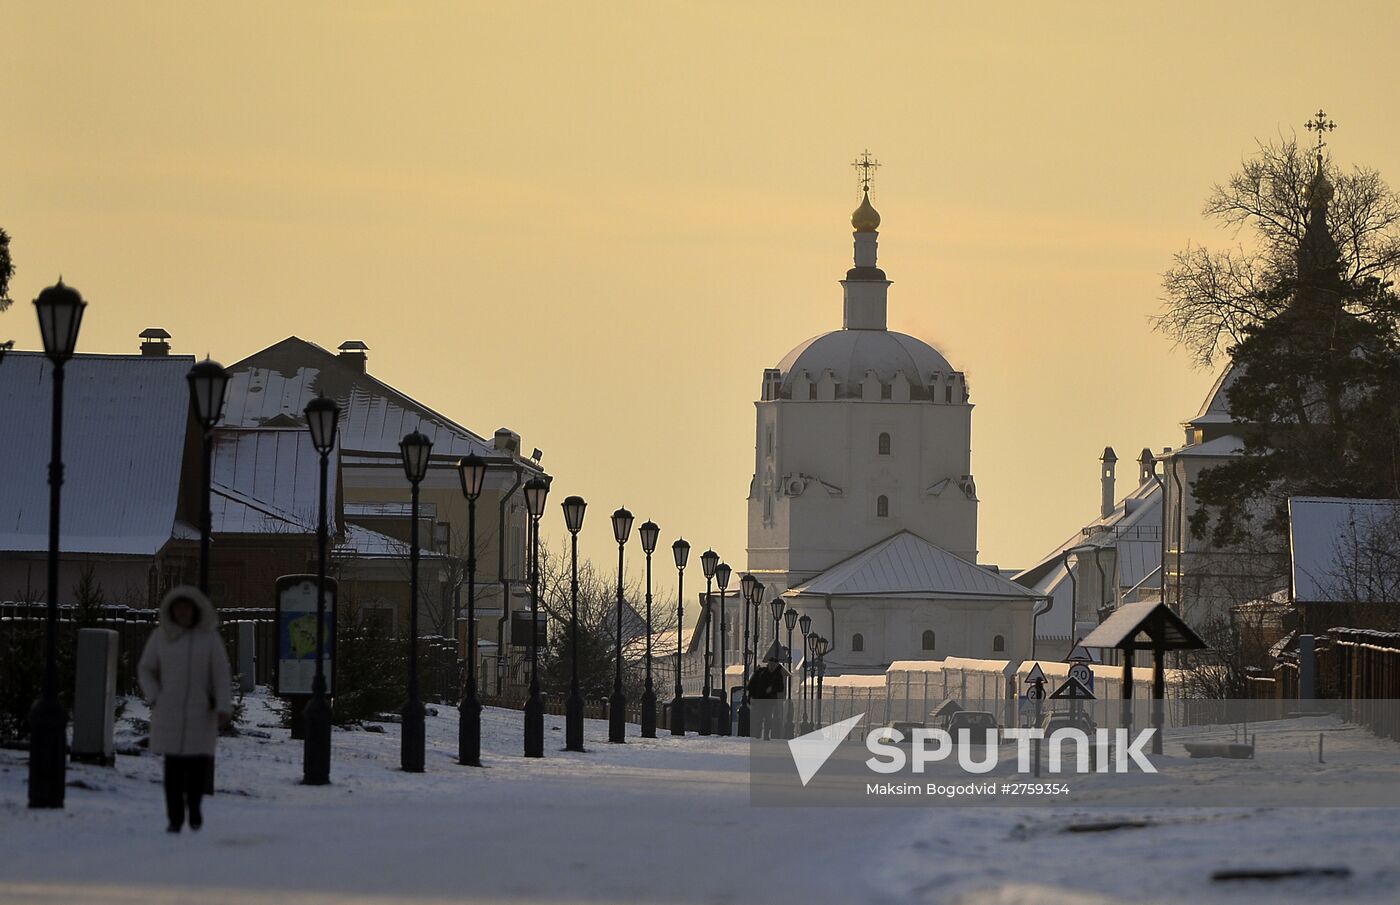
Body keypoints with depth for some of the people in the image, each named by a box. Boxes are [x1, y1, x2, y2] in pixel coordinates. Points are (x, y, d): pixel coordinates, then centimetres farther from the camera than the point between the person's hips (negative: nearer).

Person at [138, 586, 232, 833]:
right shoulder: (161, 637, 5)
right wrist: (154, 699, 0)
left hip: (200, 713, -1)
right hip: (169, 714, 1)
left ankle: (193, 805, 20)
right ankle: (175, 818, 3)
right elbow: (146, 670, 13)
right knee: (173, 766, -3)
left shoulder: (209, 637, 2)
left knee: (198, 763, -7)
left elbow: (221, 674, 0)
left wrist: (224, 708, -9)